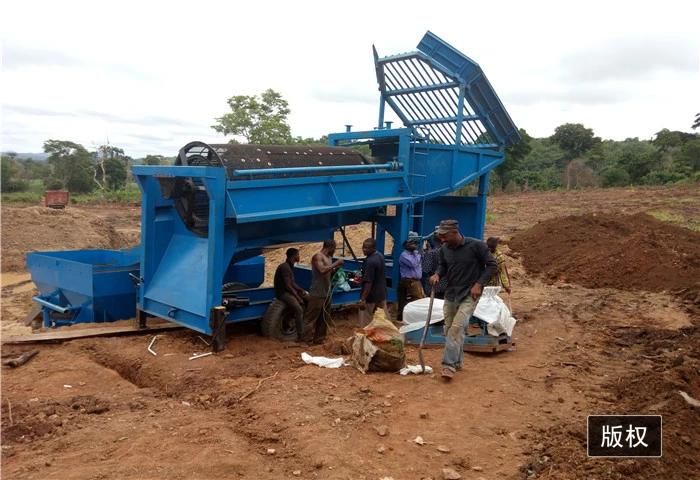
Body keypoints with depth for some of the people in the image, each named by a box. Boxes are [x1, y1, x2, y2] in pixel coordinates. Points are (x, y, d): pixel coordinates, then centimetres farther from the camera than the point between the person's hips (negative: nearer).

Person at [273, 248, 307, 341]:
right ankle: (300, 335, -24)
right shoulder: (284, 267, -19)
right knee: (299, 309, -28)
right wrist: (298, 297, -19)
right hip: (283, 292, -10)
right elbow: (288, 286, -23)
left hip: (290, 291, 10)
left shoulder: (290, 266, 12)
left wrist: (301, 290, 1)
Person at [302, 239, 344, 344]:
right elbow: (322, 270, -28)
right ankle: (306, 339, -1)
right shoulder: (317, 257, -12)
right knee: (311, 317, -5)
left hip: (327, 292, 9)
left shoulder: (329, 258, 14)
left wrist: (336, 268, 4)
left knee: (324, 318, 13)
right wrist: (335, 263, -19)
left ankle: (319, 338, 22)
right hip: (317, 293, -9)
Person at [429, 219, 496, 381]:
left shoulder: (476, 246, -15)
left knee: (457, 327, -18)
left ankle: (449, 365, -16)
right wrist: (437, 274, -7)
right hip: (450, 293, 6)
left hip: (469, 294, -6)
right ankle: (457, 361, 28)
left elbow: (491, 265, -8)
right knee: (449, 329, 11)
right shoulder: (444, 249, -1)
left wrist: (479, 284, -16)